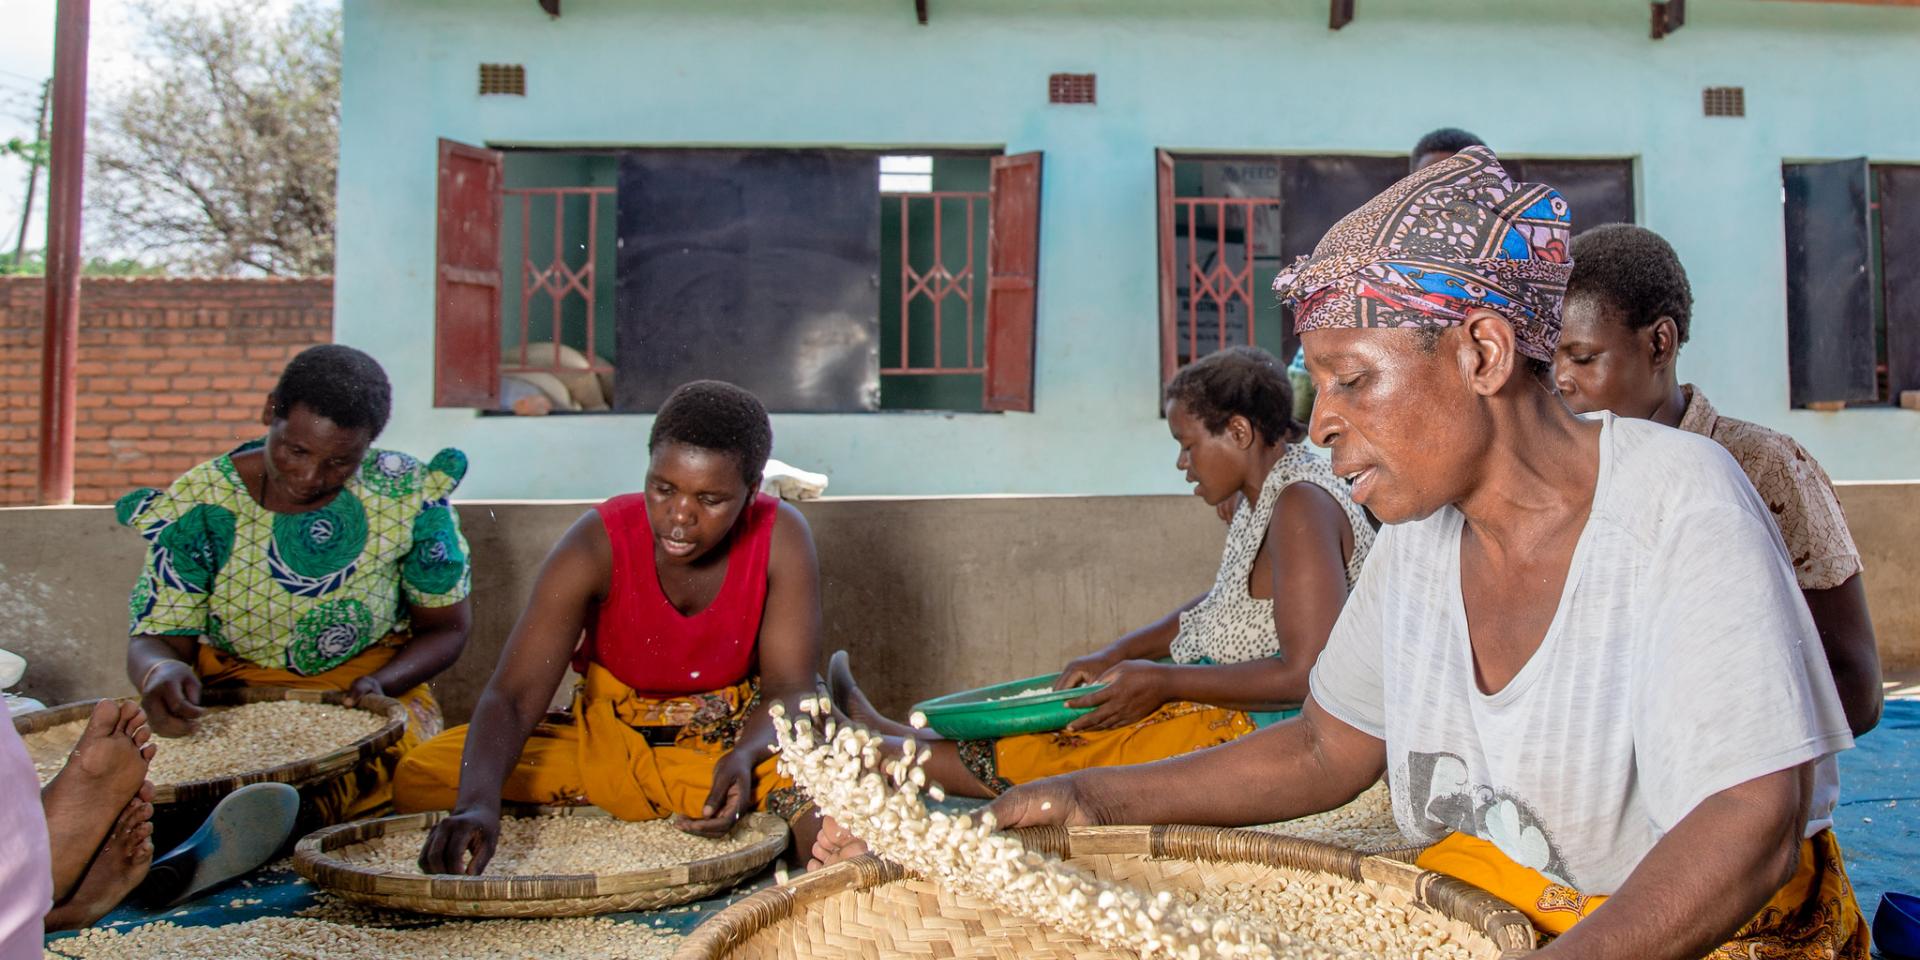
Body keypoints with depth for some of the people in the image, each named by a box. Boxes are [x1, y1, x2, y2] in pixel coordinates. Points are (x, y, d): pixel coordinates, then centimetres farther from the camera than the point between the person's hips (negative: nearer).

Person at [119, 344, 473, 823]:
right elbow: (156, 638, -3)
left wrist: (383, 684, -17)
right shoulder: (199, 502, -4)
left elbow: (447, 627, 3)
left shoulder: (409, 495, -7)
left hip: (369, 697, -1)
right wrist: (160, 672, -28)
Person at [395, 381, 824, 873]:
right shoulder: (598, 545, -19)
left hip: (741, 738, 0)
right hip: (610, 738, 1)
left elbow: (789, 690, -15)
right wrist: (477, 804, -44)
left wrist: (743, 758, -37)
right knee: (421, 778, -19)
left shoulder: (780, 537, -17)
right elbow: (512, 696, -25)